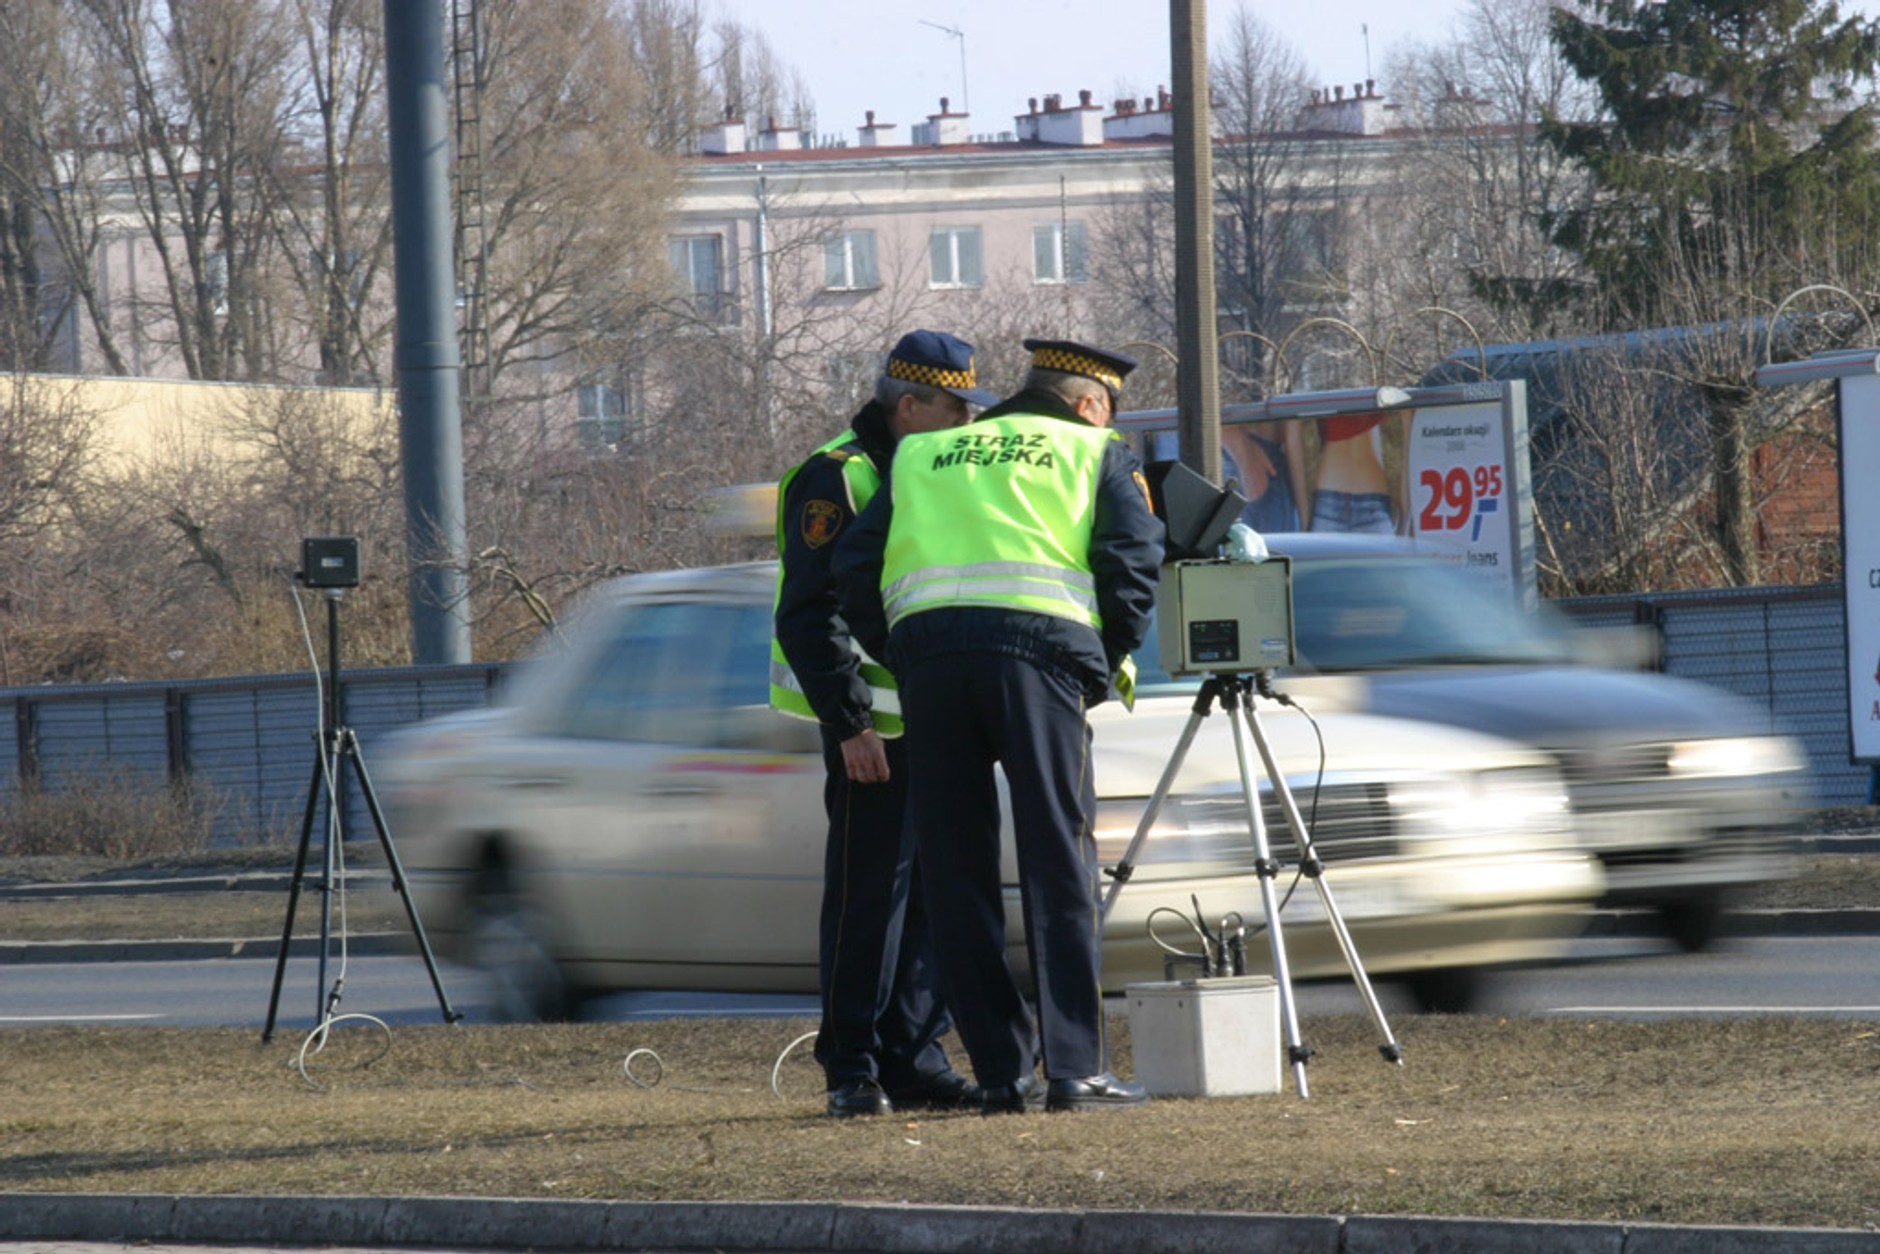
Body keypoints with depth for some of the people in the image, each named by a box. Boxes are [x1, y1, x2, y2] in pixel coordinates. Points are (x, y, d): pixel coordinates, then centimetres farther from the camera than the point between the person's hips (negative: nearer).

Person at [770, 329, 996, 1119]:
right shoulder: (836, 480, -9)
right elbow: (810, 615, -14)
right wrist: (850, 722, -21)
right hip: (872, 728, -8)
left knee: (932, 893, 7)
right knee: (867, 895, -7)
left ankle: (915, 1061, 12)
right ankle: (852, 1071, -4)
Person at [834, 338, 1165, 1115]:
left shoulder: (923, 457, 28)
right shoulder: (1098, 454, 19)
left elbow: (855, 566, 17)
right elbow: (1133, 563, 4)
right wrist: (1103, 666, 14)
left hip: (925, 648, 3)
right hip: (1039, 645, -3)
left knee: (957, 872, 6)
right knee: (1058, 860, -1)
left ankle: (1001, 1073, 5)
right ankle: (1074, 1070, -7)